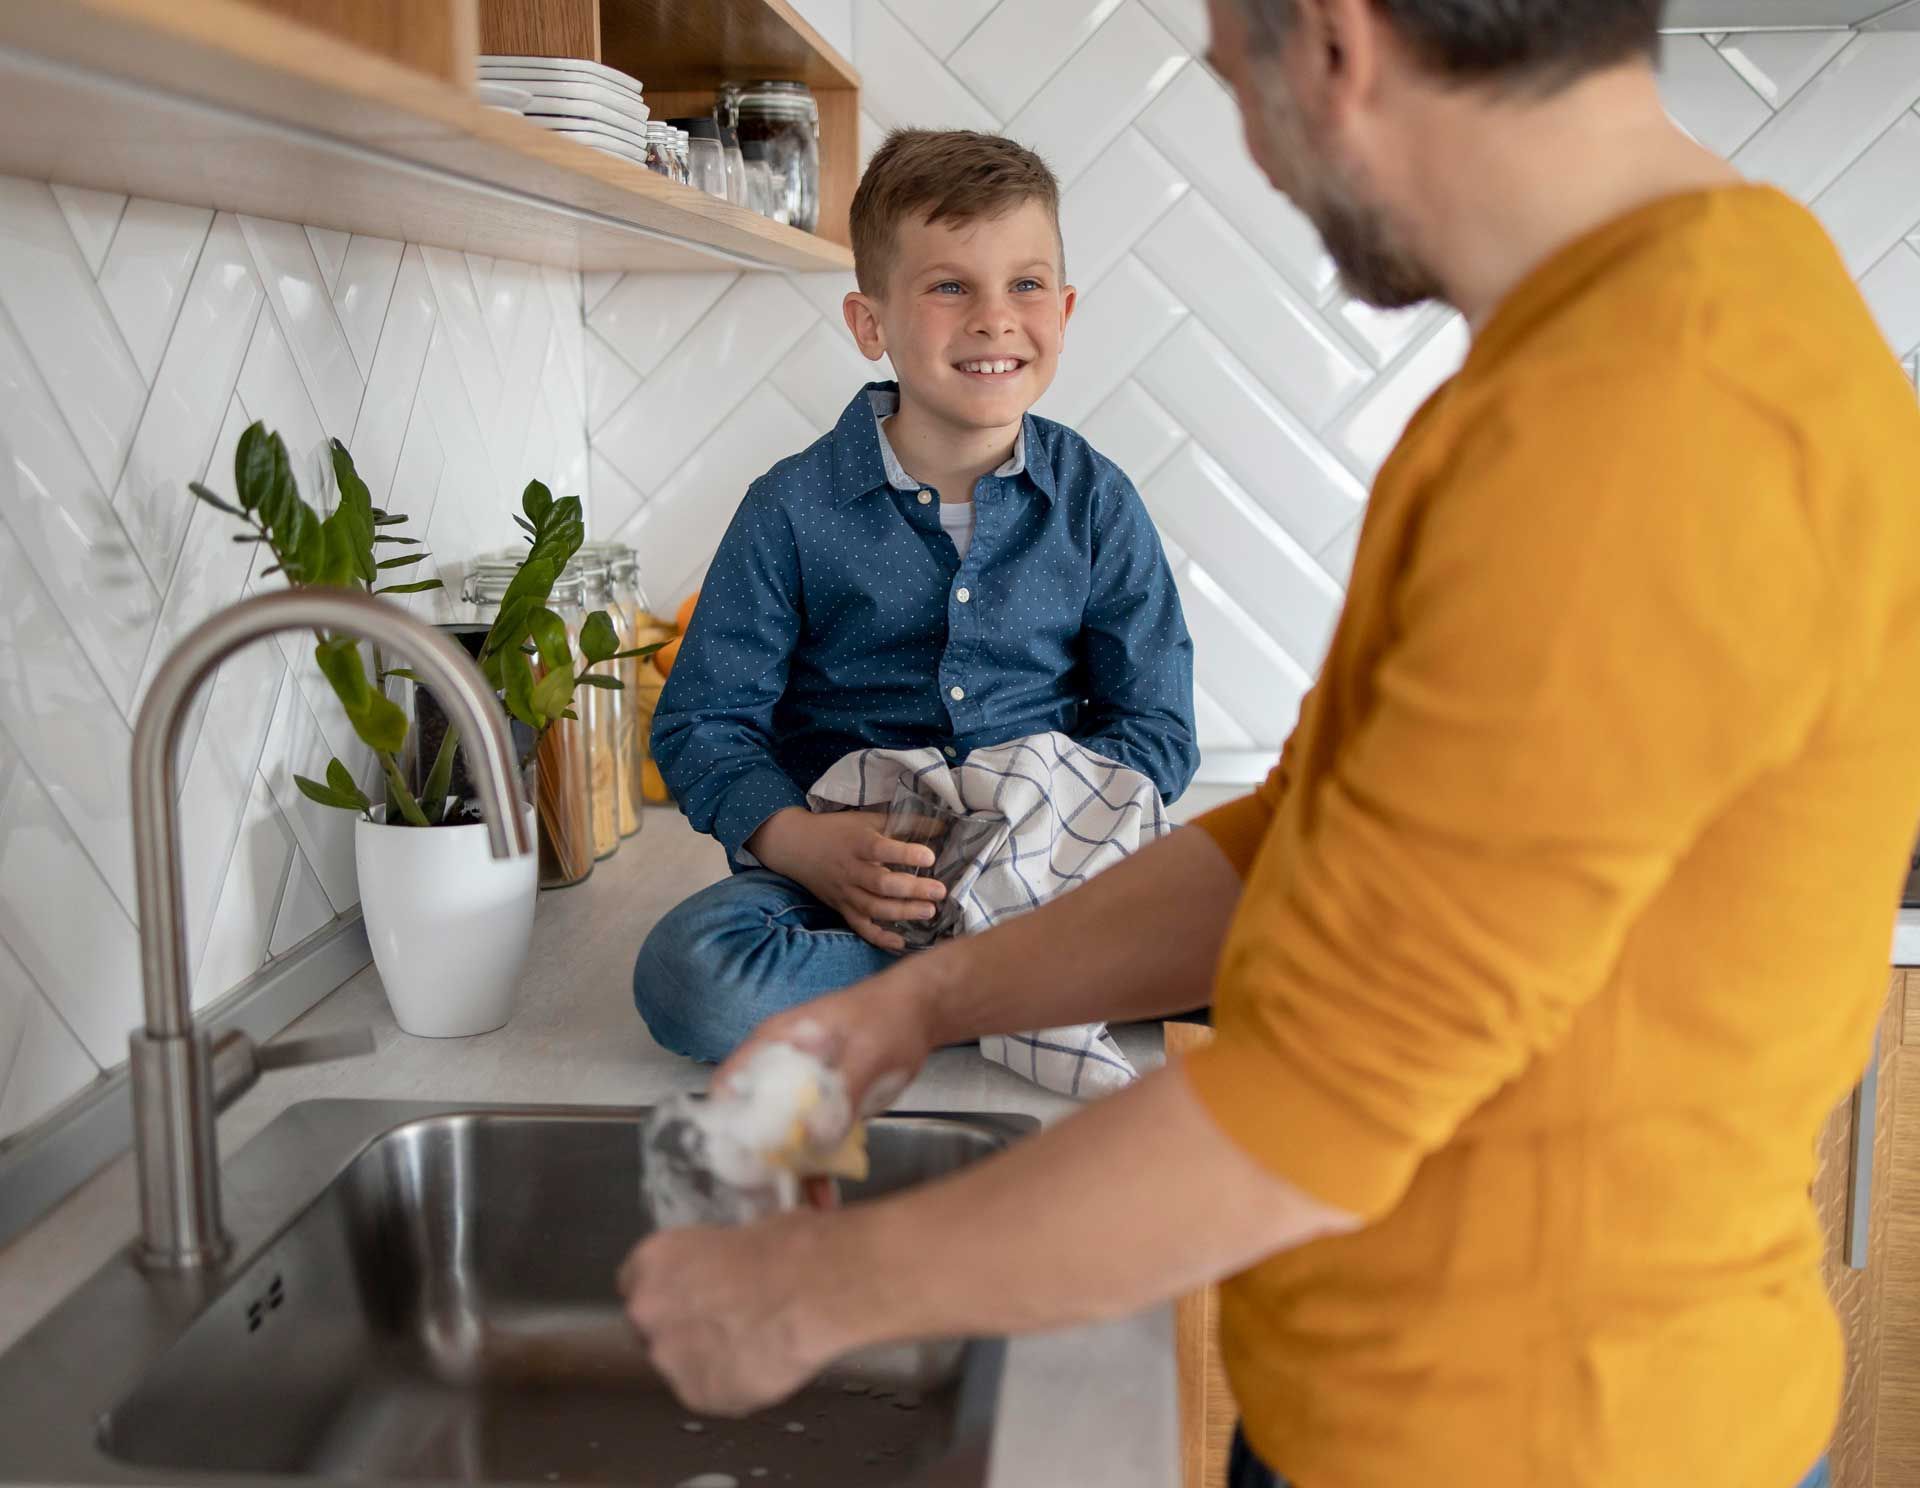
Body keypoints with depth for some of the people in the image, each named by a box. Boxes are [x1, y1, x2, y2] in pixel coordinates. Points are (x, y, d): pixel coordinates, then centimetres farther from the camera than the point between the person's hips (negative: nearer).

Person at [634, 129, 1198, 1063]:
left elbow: (1157, 731, 3)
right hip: (839, 874, 0)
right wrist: (800, 843, -19)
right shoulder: (795, 510, -1)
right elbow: (701, 722, 0)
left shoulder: (1096, 502, 3)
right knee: (688, 972, -31)